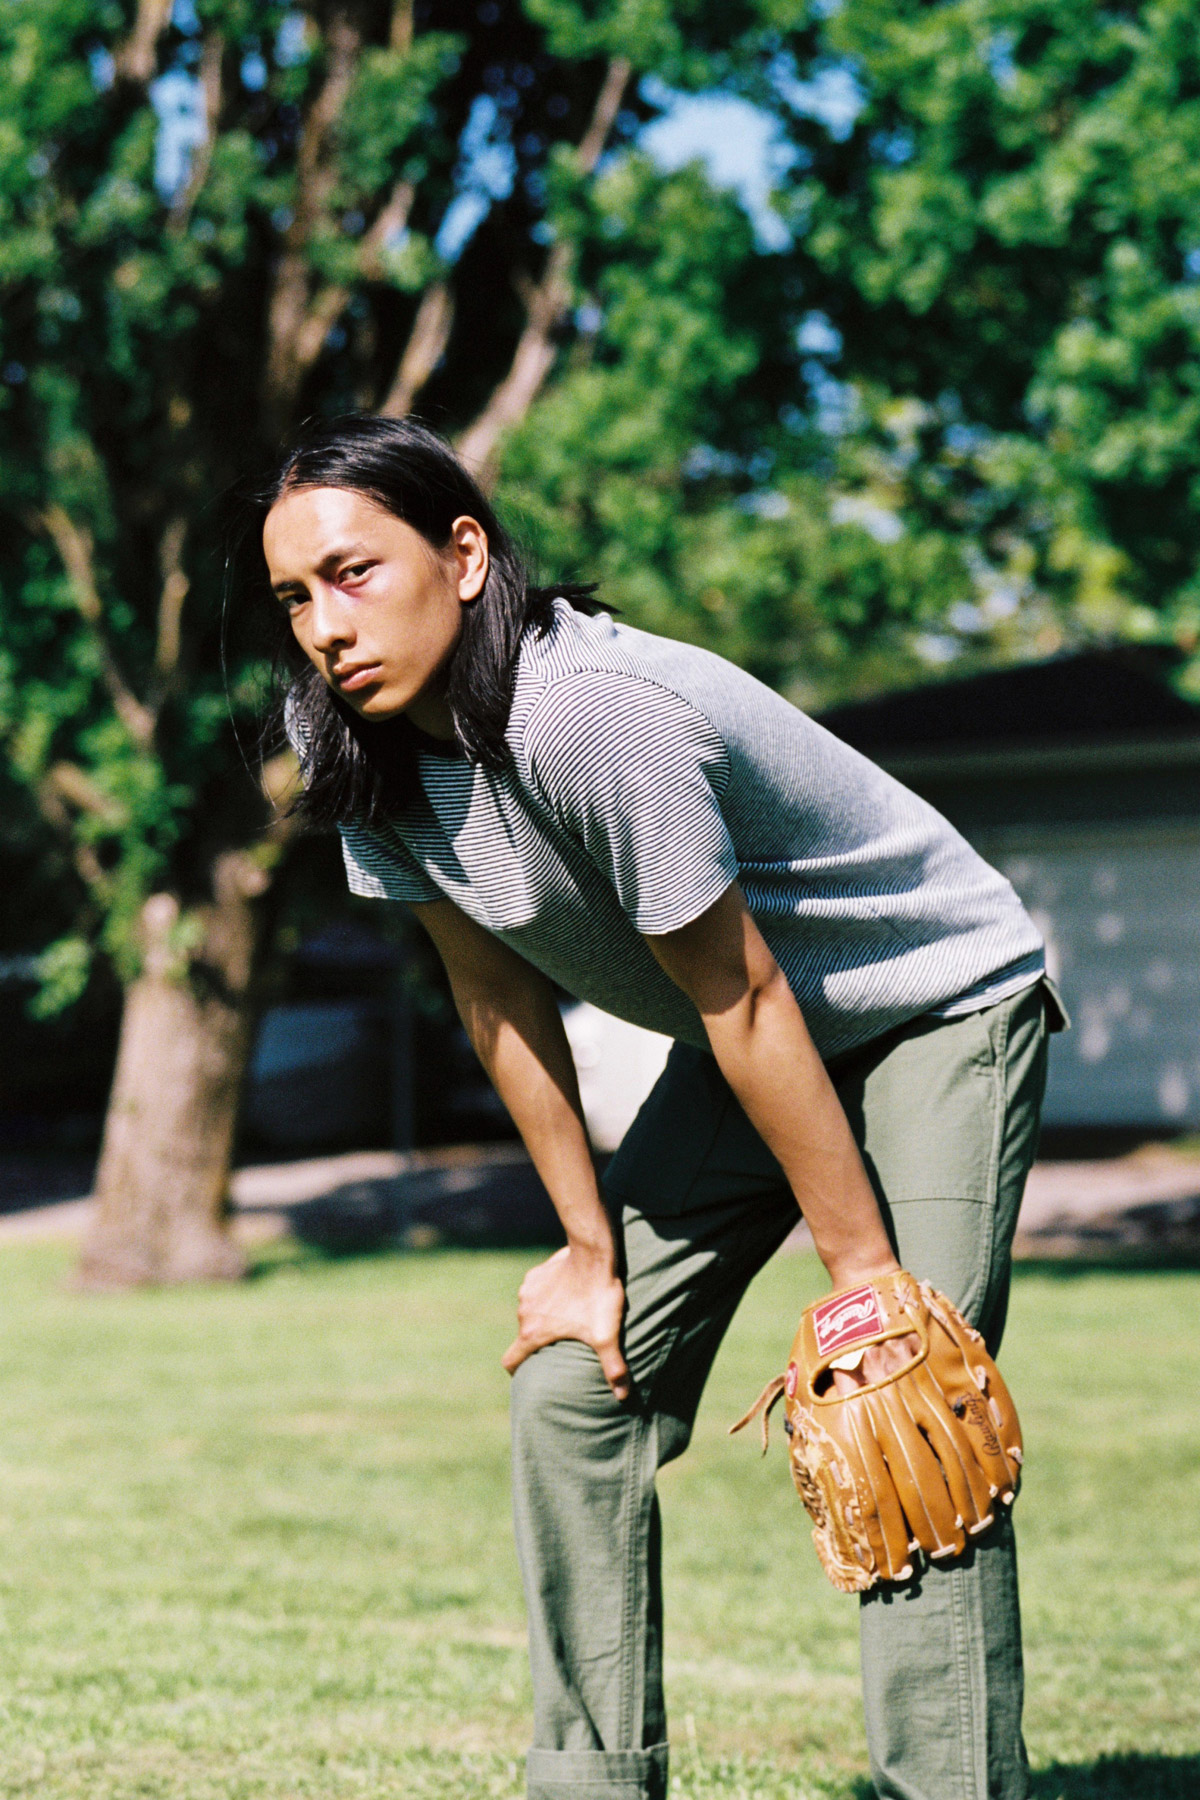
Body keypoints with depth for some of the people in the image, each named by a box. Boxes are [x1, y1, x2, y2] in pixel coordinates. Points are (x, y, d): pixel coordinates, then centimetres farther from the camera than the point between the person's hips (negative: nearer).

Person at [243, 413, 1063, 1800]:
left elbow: (747, 1006, -28)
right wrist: (591, 1247, 0)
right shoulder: (353, 740, -12)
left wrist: (868, 1275, -21)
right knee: (574, 1384, 3)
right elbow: (498, 995, -3)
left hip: (940, 1004, -7)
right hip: (743, 1028, 8)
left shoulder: (593, 717, -36)